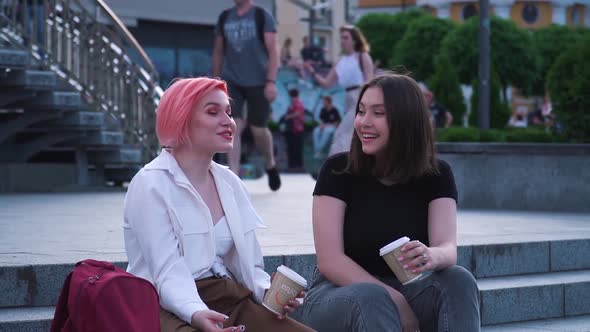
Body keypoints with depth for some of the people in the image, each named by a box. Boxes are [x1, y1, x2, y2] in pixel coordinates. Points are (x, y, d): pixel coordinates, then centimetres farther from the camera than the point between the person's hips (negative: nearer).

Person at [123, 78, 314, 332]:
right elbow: (169, 274, -16)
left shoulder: (229, 182, 14)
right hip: (174, 309, -6)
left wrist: (269, 292, -8)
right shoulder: (151, 185, -6)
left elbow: (248, 265, 13)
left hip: (230, 301, 6)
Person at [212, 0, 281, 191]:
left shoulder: (262, 16, -1)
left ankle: (270, 164, 33)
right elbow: (218, 52, 16)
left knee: (259, 129, 6)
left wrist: (271, 81, -15)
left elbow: (273, 51, -6)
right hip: (231, 81, 2)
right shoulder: (224, 18, 9)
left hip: (257, 82, -2)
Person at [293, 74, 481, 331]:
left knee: (458, 280, -27)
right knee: (371, 299, -36)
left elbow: (448, 247, -17)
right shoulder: (338, 170, -8)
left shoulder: (436, 175, -2)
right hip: (337, 294, -2)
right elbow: (329, 260, -15)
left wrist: (432, 256, -42)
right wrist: (395, 300, -25)